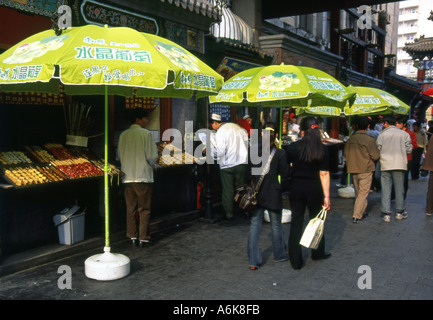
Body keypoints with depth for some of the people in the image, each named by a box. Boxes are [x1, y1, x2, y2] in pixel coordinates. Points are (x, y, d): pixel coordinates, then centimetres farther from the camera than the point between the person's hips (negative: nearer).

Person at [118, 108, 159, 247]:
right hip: (143, 177, -5)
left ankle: (133, 236, 17)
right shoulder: (145, 134, -9)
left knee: (131, 208, 12)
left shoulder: (123, 135, 6)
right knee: (144, 209, 4)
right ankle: (143, 238, 7)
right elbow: (152, 156, -11)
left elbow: (120, 155, 11)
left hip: (127, 177, 5)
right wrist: (153, 163, 10)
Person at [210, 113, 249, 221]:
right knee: (241, 188, 16)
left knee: (227, 191, 5)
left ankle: (229, 215, 10)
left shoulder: (220, 133, -12)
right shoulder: (236, 126, 6)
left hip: (227, 164, -5)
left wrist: (209, 150, -2)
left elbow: (220, 152, -18)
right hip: (242, 162, 6)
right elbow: (246, 140, 10)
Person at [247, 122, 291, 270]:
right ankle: (280, 254, 33)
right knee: (276, 225, 16)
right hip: (272, 195, -2)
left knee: (255, 225, 7)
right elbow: (285, 173, -7)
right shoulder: (280, 153, -12)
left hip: (255, 193, 2)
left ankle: (253, 261, 8)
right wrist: (289, 165, 9)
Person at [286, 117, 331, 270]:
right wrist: (326, 196, -5)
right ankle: (318, 253, 36)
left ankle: (296, 261, 12)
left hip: (296, 188, 0)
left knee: (296, 223, 8)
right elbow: (324, 174, -8)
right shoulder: (322, 149, -7)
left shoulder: (292, 147, -8)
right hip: (314, 189, 0)